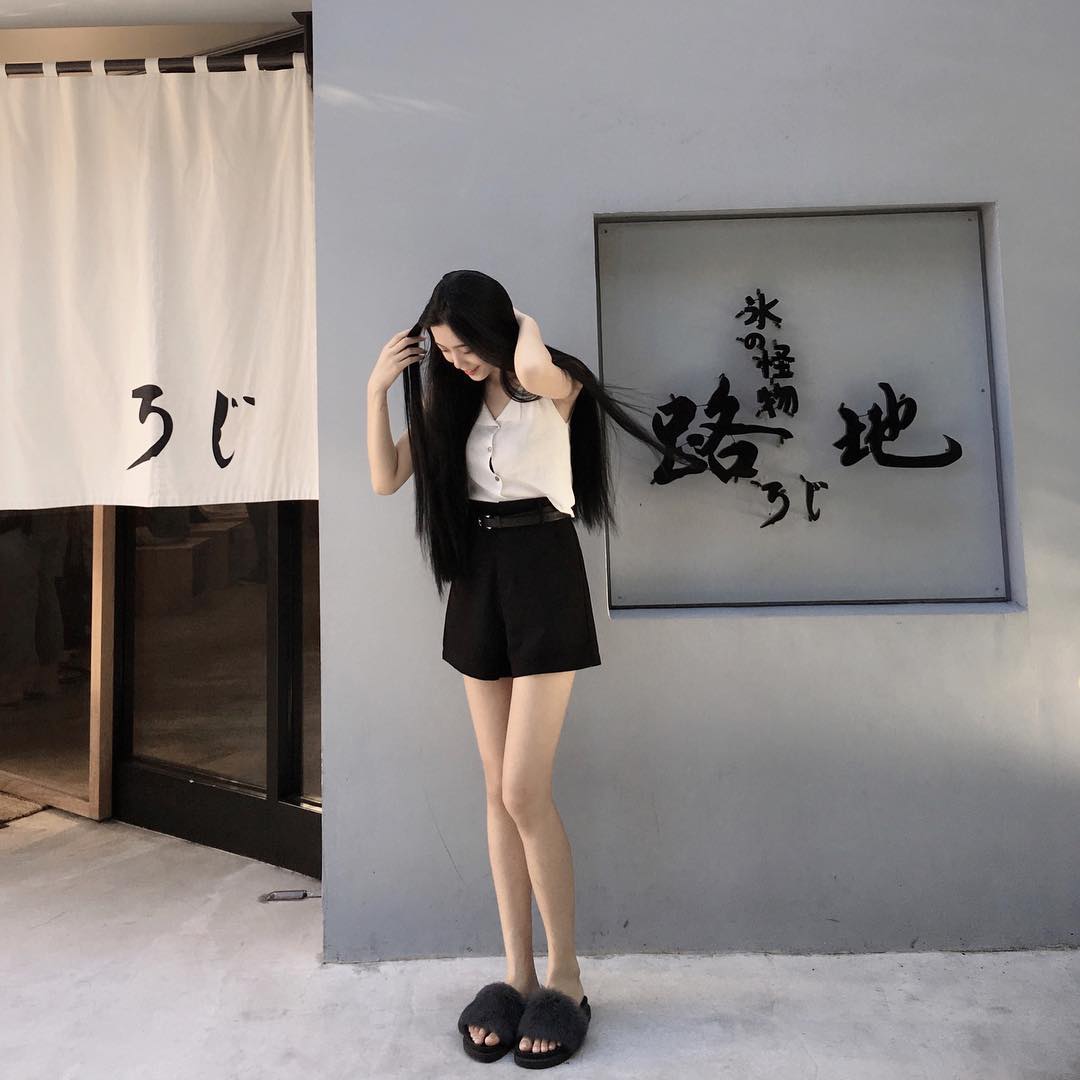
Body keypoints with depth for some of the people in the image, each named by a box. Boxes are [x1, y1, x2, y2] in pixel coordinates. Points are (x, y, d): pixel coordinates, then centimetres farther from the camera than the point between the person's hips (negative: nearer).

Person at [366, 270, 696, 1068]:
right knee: (499, 794, 8)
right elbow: (386, 480, 9)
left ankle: (566, 980, 12)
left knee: (525, 793, -7)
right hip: (478, 582, 6)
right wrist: (379, 388, 1)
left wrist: (527, 322, -9)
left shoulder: (554, 383, -5)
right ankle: (518, 973, 22)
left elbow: (533, 367, -32)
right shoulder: (454, 399, 12)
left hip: (543, 579, -6)